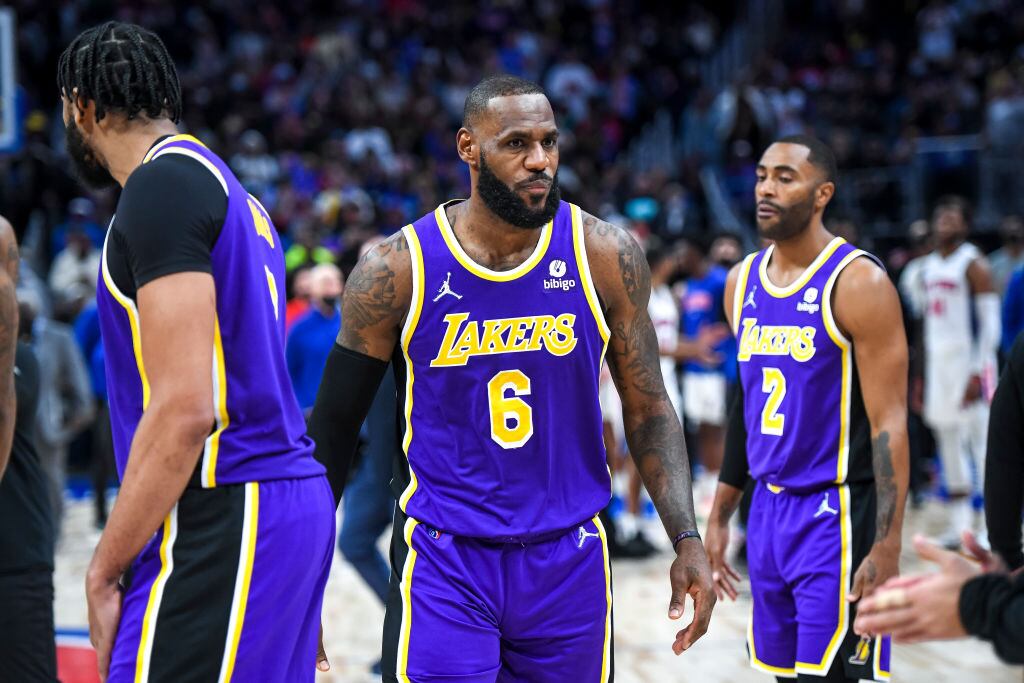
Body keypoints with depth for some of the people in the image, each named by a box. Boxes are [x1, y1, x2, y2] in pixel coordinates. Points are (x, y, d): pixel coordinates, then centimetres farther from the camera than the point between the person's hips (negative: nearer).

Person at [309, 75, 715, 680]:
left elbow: (647, 410, 5)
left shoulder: (605, 255, -4)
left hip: (569, 561, 2)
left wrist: (686, 539, -6)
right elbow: (335, 426, 1)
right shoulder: (397, 270, -8)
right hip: (442, 561, -2)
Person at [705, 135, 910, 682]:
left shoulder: (858, 282, -13)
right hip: (770, 509, 7)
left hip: (838, 512, -7)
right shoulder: (743, 281, 9)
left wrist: (887, 548, -21)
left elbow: (889, 423, -15)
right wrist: (720, 515, 19)